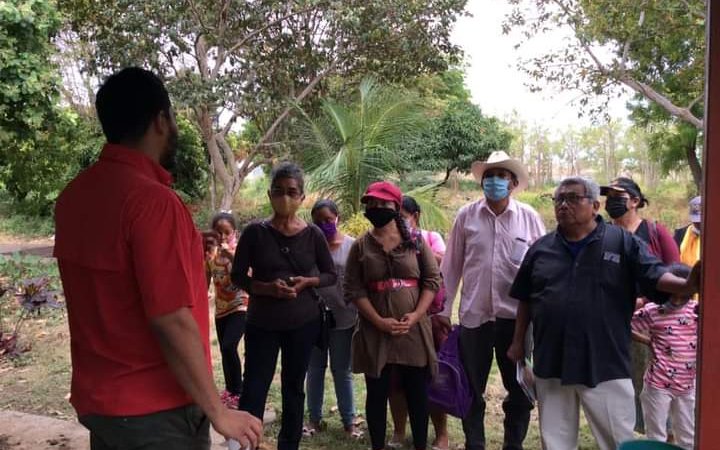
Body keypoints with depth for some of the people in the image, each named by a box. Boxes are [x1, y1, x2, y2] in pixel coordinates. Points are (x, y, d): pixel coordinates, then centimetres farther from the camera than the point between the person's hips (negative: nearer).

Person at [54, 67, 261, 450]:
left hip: (95, 399, 8)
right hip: (155, 409, -7)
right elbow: (172, 322, -24)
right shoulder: (152, 200, -23)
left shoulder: (73, 196, 2)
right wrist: (218, 412, -16)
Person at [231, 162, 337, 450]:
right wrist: (266, 288, -21)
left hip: (303, 323, 2)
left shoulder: (313, 234, -3)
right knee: (253, 389, -2)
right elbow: (237, 276, -3)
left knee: (294, 388, 14)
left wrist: (307, 281, -15)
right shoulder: (255, 232, -7)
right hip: (262, 323, -1)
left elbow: (331, 275, 5)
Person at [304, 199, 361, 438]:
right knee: (315, 369, 13)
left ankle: (349, 420, 21)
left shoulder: (351, 245, -5)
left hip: (343, 318, -1)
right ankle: (314, 418, 26)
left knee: (342, 371, 10)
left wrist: (359, 313, -1)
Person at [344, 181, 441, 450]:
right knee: (377, 393, 8)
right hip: (375, 332, 0)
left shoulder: (415, 242, 4)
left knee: (418, 392, 8)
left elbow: (432, 280, 2)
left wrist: (416, 315, -11)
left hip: (414, 329, 0)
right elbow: (353, 289, -2)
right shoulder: (360, 246, 3)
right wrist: (379, 321, -13)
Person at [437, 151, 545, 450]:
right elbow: (451, 266, 4)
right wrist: (444, 310, 3)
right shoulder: (466, 216, 1)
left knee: (519, 388, 12)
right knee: (471, 389, 11)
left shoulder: (529, 217, 0)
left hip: (516, 315, 0)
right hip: (474, 314, 0)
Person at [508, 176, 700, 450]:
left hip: (605, 365, -3)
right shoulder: (541, 248, 7)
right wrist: (518, 341, 13)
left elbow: (654, 275, -12)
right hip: (550, 364, 3)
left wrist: (687, 285, -32)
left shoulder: (622, 242, -2)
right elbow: (525, 299, 14)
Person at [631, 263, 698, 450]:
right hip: (659, 384, -4)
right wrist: (651, 342, -8)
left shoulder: (696, 310, 0)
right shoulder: (652, 311, -10)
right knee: (656, 435, 8)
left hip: (687, 384, 4)